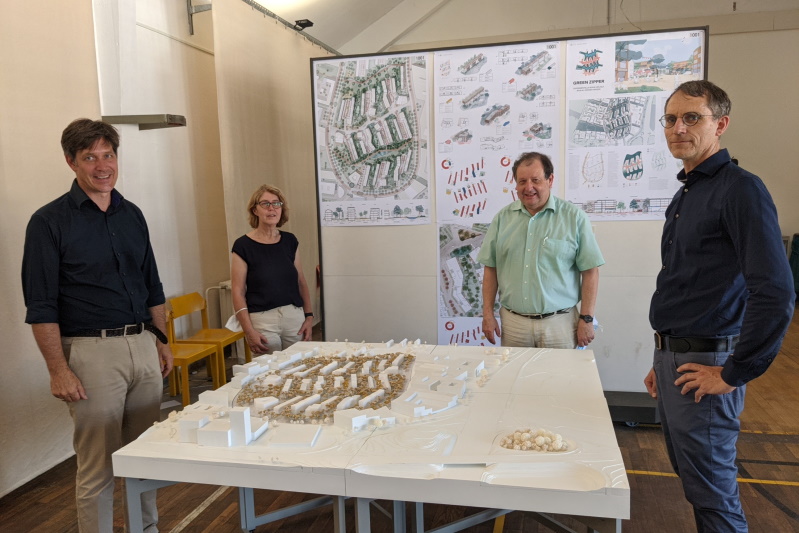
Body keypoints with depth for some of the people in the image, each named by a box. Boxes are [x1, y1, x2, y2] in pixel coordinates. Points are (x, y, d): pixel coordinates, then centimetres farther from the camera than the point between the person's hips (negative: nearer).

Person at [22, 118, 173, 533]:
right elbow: (41, 307, -8)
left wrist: (162, 341, 14)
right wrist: (58, 370, -13)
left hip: (143, 345, 5)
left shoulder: (132, 215, 10)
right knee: (98, 467, 3)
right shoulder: (49, 222, -6)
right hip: (92, 352, -5)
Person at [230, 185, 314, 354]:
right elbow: (238, 292, -6)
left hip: (295, 317, 4)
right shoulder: (243, 245, -5)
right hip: (263, 320, -4)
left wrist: (309, 316, 4)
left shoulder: (290, 241, 8)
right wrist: (249, 331, -12)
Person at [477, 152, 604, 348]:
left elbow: (590, 270, -3)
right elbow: (490, 268, 8)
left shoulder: (574, 217, -3)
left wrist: (586, 318, -7)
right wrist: (488, 313, 3)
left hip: (559, 323, -2)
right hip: (512, 322, 2)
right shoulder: (503, 217, 5)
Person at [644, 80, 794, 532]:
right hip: (673, 360, 9)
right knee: (691, 477, 21)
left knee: (712, 496, 4)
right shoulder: (685, 194, 13)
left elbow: (775, 293, -23)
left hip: (705, 364, -9)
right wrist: (663, 359, 18)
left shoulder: (740, 189, -15)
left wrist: (734, 374, -17)